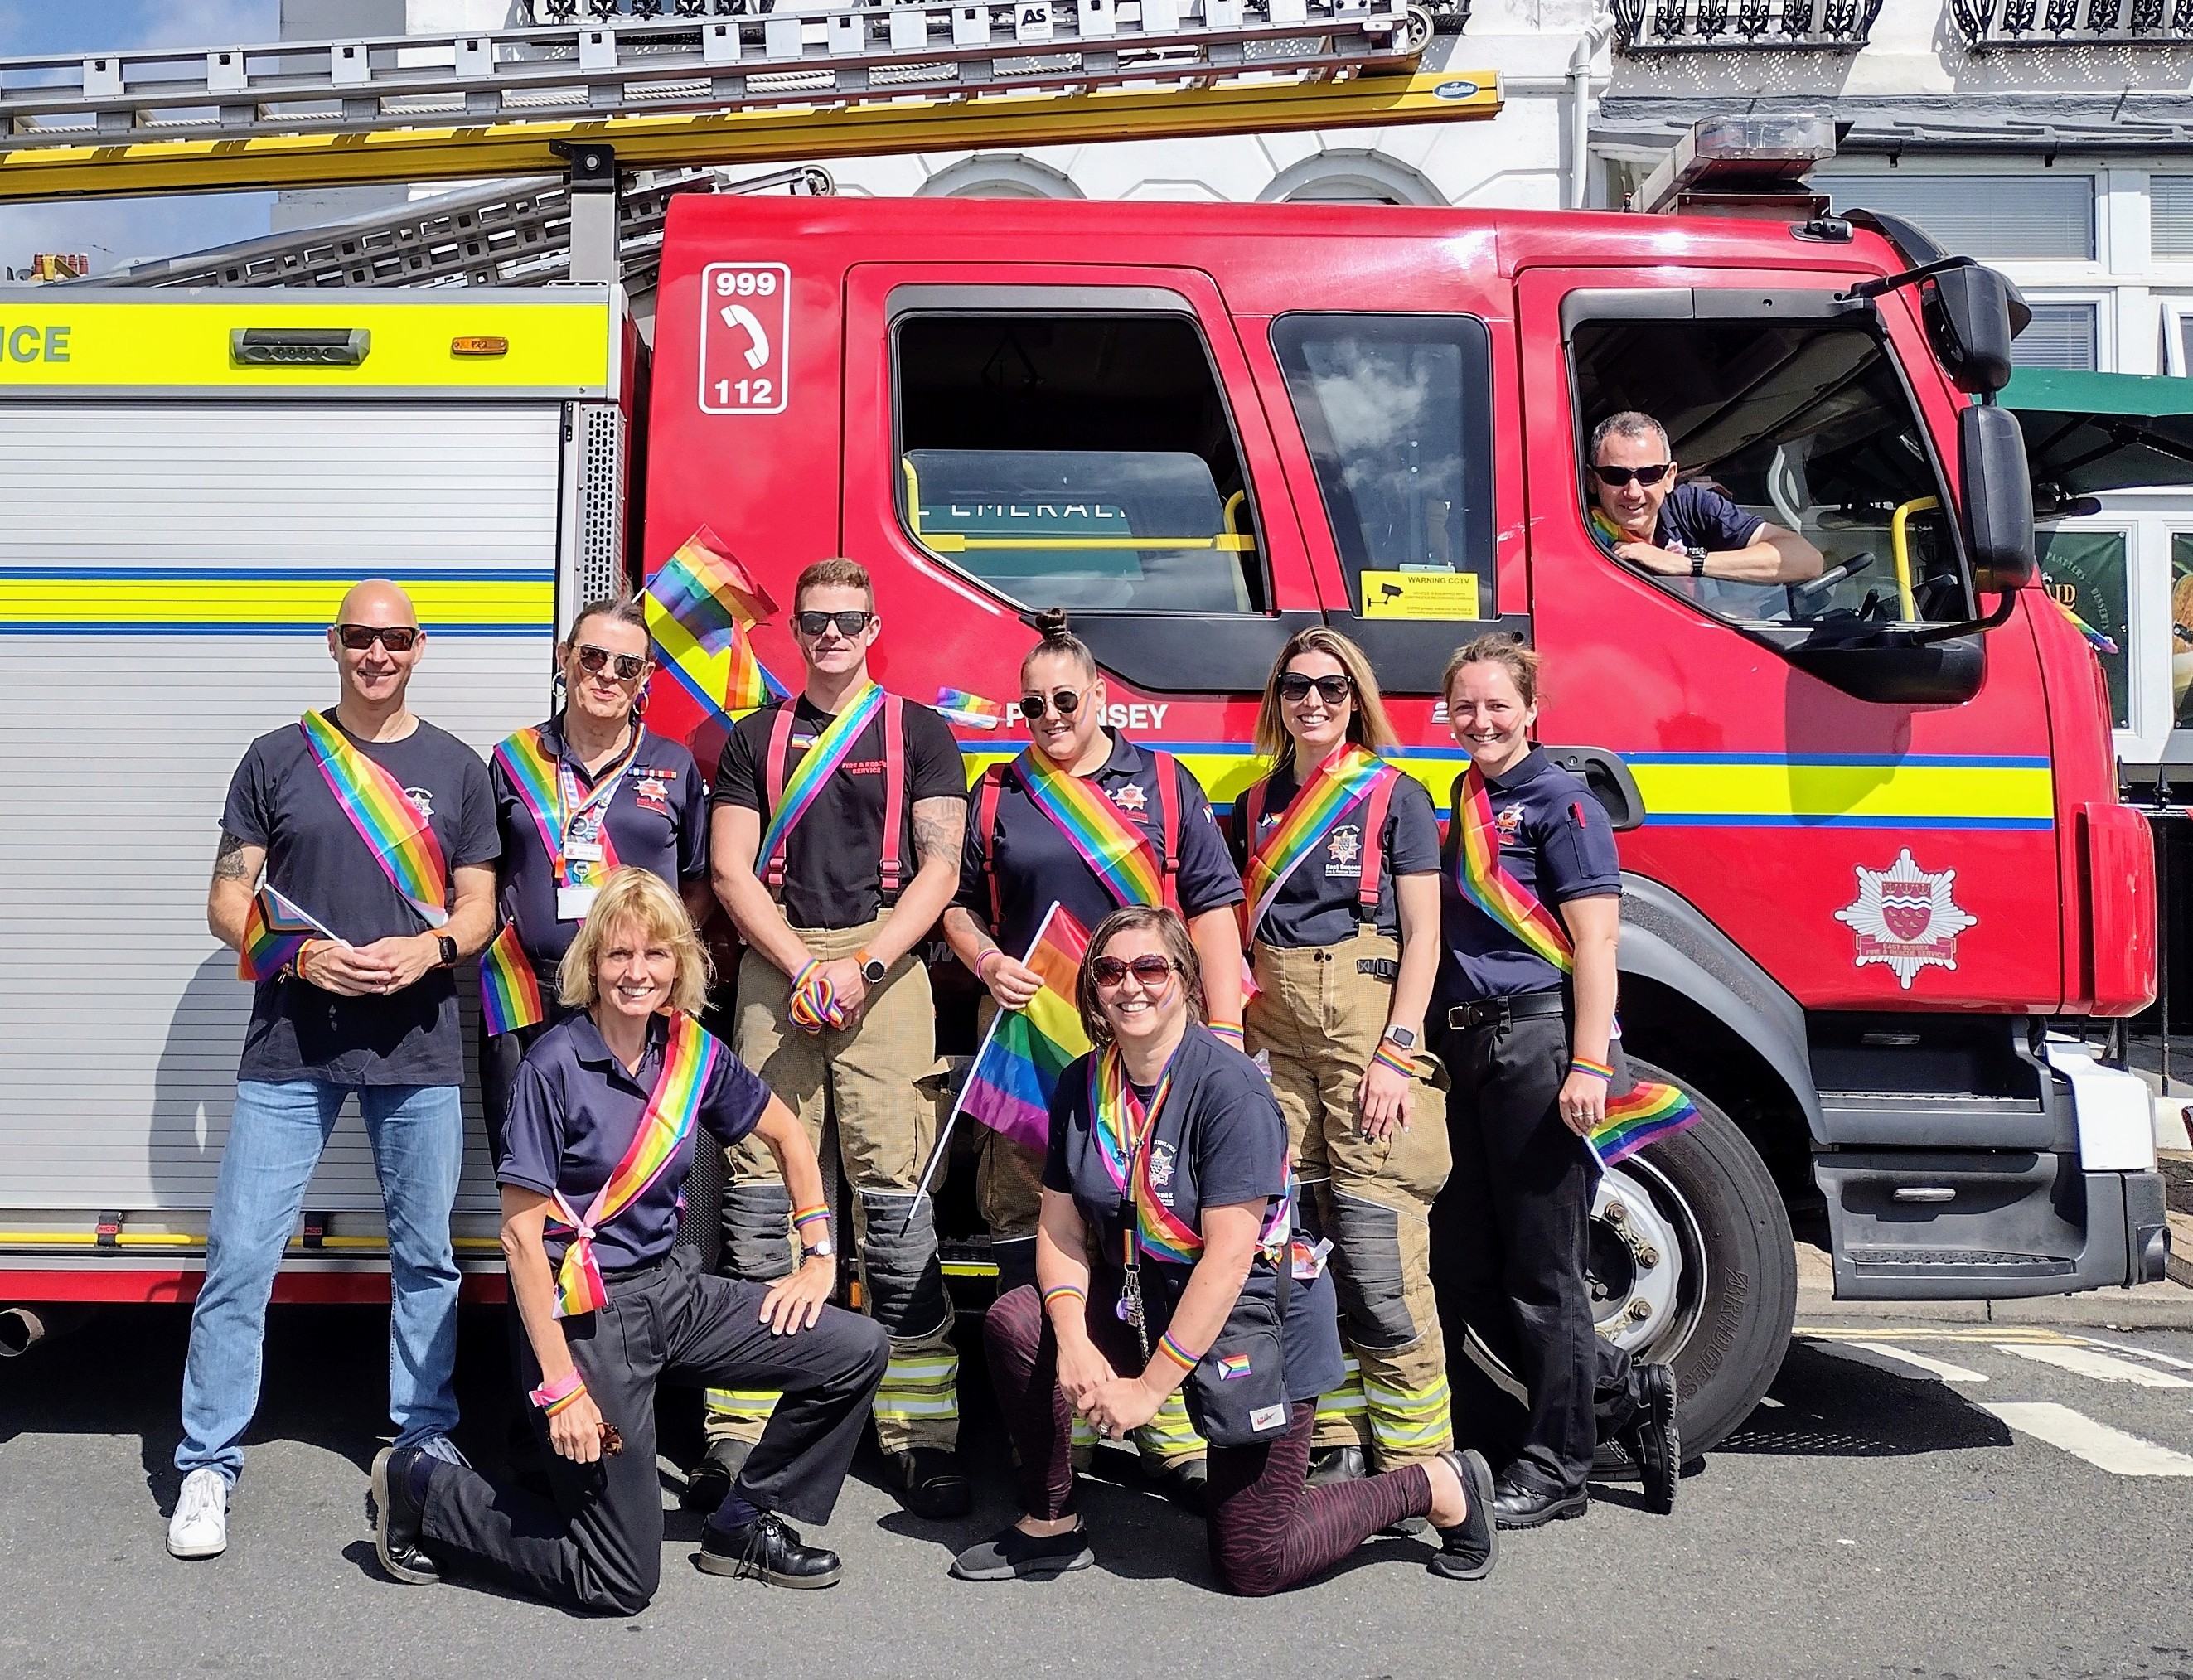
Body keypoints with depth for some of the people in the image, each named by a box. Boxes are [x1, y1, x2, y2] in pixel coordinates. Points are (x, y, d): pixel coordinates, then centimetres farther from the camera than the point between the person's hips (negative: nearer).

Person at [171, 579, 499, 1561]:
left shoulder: (456, 768, 8)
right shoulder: (278, 759, 5)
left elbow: (479, 907, 7)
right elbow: (228, 903, 3)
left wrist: (426, 948, -14)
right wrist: (303, 955, -15)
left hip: (418, 1048, 1)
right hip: (290, 1047, -1)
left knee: (425, 1254, 9)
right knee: (240, 1255, -3)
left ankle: (425, 1436, 24)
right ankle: (208, 1463, 7)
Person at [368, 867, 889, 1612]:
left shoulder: (693, 1052, 0)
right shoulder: (556, 1065, -17)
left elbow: (787, 1134, 16)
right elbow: (521, 1232, -17)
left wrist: (819, 1257, 10)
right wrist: (559, 1386, -20)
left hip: (670, 1288, 6)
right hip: (584, 1314, -6)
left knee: (858, 1352, -3)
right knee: (620, 1584, -1)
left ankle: (745, 1523, 15)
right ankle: (420, 1489, 16)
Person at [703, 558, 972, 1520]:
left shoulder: (919, 733, 11)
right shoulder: (756, 738, 16)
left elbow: (939, 867, 2)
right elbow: (731, 870, 8)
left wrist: (862, 967, -10)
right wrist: (802, 969, -7)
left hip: (886, 966, -2)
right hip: (774, 965, 2)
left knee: (894, 1189, -7)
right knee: (759, 1188, -3)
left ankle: (921, 1432, -4)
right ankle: (741, 1430, 1)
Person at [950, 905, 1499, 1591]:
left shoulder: (1229, 1085, -23)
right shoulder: (1083, 1084, -2)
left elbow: (1229, 1255, -26)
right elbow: (1062, 1229, -1)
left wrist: (1149, 1386, -24)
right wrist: (1073, 1341, -19)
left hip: (1254, 1320, -6)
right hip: (1141, 1301, 6)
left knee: (1254, 1565, -2)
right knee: (1015, 1323, -16)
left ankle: (1441, 1487, 18)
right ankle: (1049, 1526, 3)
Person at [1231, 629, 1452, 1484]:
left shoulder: (1395, 797, 2)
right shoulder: (1257, 805, 16)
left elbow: (1422, 936, -2)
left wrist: (1397, 1053, -11)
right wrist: (1231, 1036, 8)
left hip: (1368, 1022, -5)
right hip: (1276, 1032, 5)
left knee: (1379, 1256, -10)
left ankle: (1415, 1464, 0)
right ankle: (1333, 1439, 15)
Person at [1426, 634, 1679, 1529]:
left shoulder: (1561, 803, -6)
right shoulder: (1457, 808, 15)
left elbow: (1595, 943, -12)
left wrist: (1590, 1064, -19)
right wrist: (1417, 1051, 15)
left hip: (1538, 1041, -8)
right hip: (1465, 1047, 9)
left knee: (1540, 1270, -1)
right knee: (1464, 1270, 12)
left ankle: (1554, 1470, 13)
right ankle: (1623, 1392, 26)